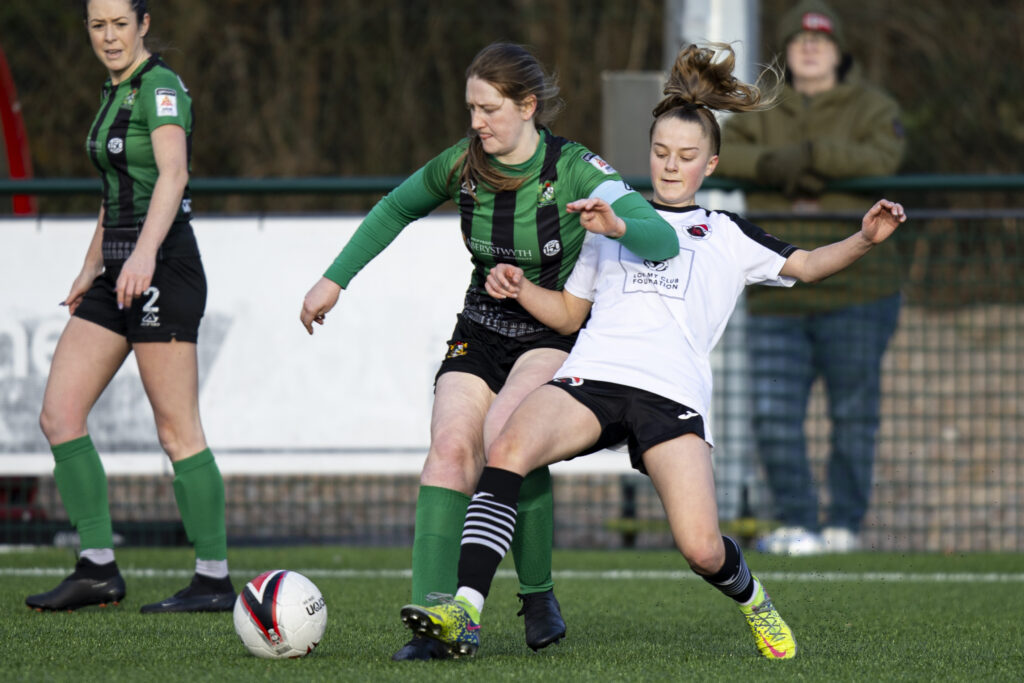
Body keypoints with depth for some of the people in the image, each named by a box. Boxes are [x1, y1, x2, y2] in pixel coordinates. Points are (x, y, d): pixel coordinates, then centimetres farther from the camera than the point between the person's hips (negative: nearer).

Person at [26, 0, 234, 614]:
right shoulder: (116, 92, 17)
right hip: (118, 274, 9)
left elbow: (173, 174, -28)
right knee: (59, 415, 2)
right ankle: (98, 569, 5)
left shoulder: (160, 87, -11)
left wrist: (144, 252, -41)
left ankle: (215, 579, -1)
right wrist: (91, 268, 29)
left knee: (178, 431, -7)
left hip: (163, 269, -9)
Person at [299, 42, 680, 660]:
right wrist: (335, 280, 14)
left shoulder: (574, 169, -18)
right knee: (451, 446, -21)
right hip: (482, 329, 4)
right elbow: (395, 210, 16)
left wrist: (617, 225, -49)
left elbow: (665, 241, -27)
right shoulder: (462, 164, -5)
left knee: (506, 430, -31)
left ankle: (539, 594, -12)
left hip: (559, 332, -4)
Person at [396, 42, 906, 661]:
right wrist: (519, 288, 10)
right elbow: (570, 312, 30)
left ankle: (752, 599, 21)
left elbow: (805, 265, 13)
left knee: (702, 550, -16)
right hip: (591, 376, 2)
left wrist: (863, 240, -5)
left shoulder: (727, 235, 22)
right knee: (509, 452, -31)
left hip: (673, 393, -1)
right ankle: (464, 613, -37)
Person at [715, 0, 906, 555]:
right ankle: (795, 523, 5)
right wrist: (773, 165, -19)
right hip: (777, 299, 3)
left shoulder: (872, 108, 5)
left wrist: (809, 154, -21)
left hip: (853, 293, -3)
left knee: (854, 414, 2)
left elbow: (882, 157, -16)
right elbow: (715, 152, -3)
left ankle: (844, 523, 13)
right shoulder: (763, 113, 13)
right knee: (772, 415, -5)